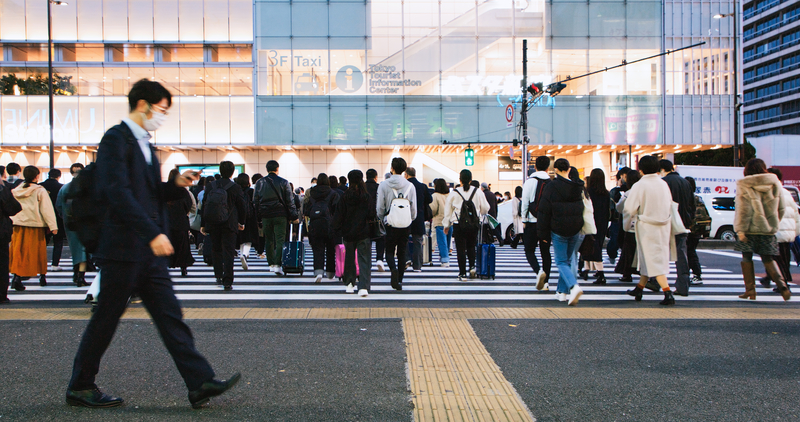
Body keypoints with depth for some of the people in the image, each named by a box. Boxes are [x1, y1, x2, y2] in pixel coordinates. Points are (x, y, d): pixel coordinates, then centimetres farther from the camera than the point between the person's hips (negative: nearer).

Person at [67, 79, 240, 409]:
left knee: (171, 317, 3)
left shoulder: (145, 144, 19)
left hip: (150, 252, 9)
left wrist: (177, 185, 3)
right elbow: (119, 193, -21)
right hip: (123, 249, -9)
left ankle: (200, 383, 2)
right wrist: (153, 234, -26)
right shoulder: (116, 139, -10)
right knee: (106, 319, 3)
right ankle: (80, 387, 18)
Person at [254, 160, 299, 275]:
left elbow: (256, 201, 7)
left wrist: (258, 218, 12)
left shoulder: (260, 182, 6)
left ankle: (271, 264, 20)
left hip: (265, 215, 3)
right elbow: (290, 201, -2)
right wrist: (294, 217, 2)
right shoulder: (283, 182, -2)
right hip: (280, 216, -3)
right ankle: (277, 264, -15)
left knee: (268, 240, 13)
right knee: (280, 240, -3)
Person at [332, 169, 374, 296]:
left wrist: (336, 228, 10)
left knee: (350, 258, 18)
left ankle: (349, 284, 24)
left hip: (348, 233, 2)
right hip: (364, 233, -2)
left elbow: (339, 214, -2)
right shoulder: (367, 197, -8)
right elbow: (372, 214, -4)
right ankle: (363, 287, -15)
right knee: (364, 260, -3)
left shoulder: (345, 197, -6)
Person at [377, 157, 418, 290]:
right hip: (405, 225, 2)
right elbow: (414, 208, 2)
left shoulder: (384, 185, -6)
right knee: (402, 252, 11)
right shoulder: (410, 186, -2)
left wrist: (383, 219, 15)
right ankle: (399, 280, 12)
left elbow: (380, 207, -3)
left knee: (389, 251, 9)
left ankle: (393, 269, -20)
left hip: (390, 224, -2)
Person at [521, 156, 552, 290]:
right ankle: (545, 282, 10)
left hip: (533, 222, -3)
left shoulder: (530, 181, -5)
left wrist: (524, 220, 1)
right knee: (546, 252, 11)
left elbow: (525, 202, -6)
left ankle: (539, 271, -20)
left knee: (529, 250, 5)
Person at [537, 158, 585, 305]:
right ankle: (562, 292, 22)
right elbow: (582, 209, 12)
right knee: (567, 260, 17)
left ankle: (574, 286, -24)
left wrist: (543, 233, -2)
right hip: (575, 230, 5)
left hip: (558, 230, -5)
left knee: (561, 262, 0)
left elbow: (544, 212, -9)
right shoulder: (578, 187, 5)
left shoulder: (551, 187, -10)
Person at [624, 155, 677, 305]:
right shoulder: (664, 184, 2)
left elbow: (630, 208, -11)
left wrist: (626, 223, 6)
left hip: (647, 227, -6)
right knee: (646, 258, 18)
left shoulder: (639, 186, -14)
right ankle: (639, 290, 31)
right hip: (664, 226, 6)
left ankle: (668, 293, -16)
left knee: (654, 261, -5)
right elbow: (670, 205, 10)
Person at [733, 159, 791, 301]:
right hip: (769, 229, 4)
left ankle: (750, 289, 8)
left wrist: (740, 230, -12)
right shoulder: (776, 184, 5)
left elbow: (743, 210, -13)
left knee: (746, 257, 10)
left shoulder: (744, 187, -9)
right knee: (768, 259, 10)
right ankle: (782, 285, -9)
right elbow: (782, 208, 10)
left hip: (751, 229, -4)